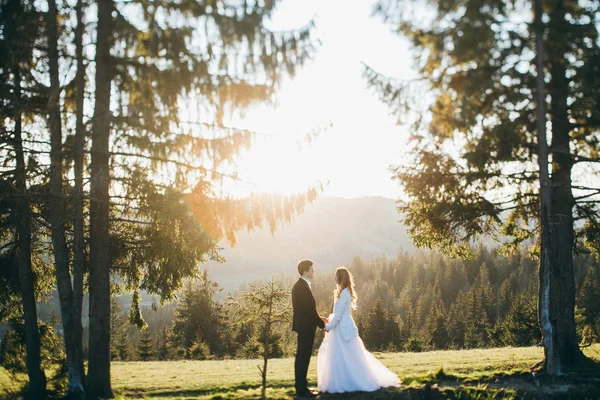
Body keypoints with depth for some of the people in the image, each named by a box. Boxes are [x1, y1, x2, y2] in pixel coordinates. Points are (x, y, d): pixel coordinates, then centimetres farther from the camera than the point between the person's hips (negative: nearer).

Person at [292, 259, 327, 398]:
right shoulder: (303, 287, -19)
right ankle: (301, 389, -4)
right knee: (303, 357, -7)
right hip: (306, 326, -11)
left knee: (302, 357, 14)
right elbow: (309, 309, -19)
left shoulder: (299, 285, 14)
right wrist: (322, 324, -10)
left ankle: (301, 387, 21)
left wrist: (319, 318, 16)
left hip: (303, 326, 11)